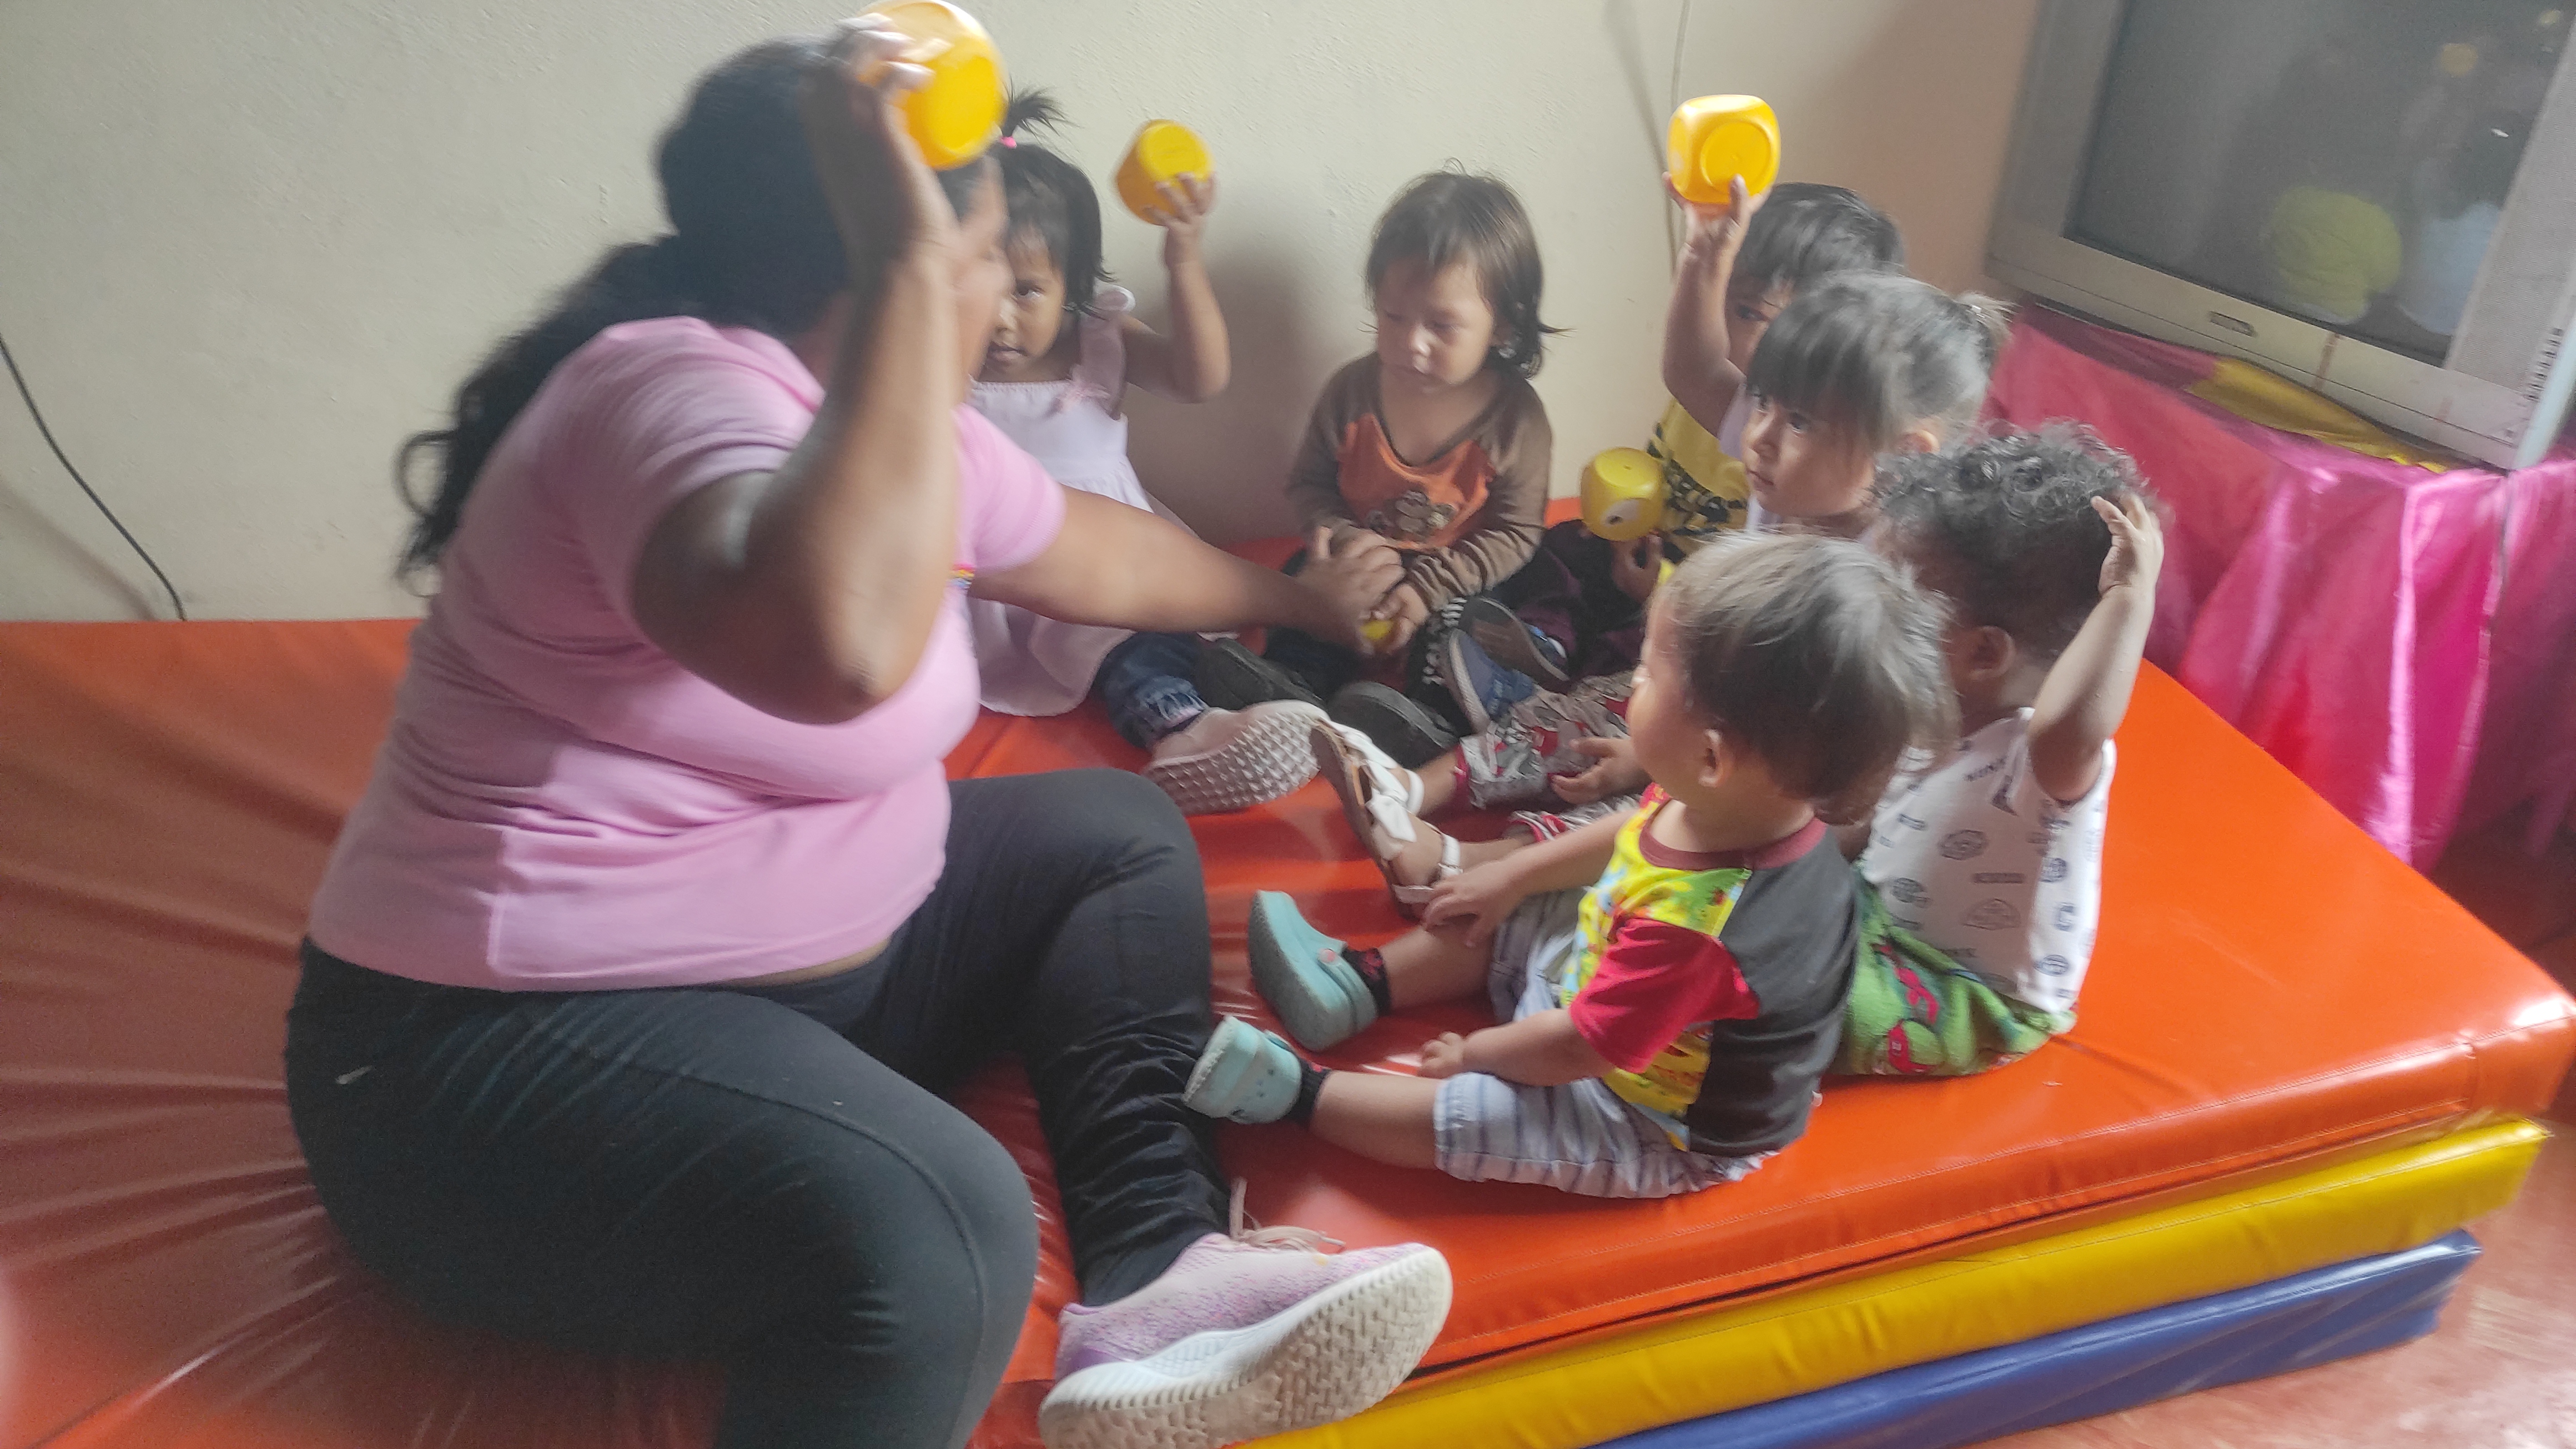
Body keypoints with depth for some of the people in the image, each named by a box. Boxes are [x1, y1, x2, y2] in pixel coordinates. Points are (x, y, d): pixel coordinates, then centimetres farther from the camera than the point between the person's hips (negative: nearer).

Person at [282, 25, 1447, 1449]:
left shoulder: (886, 410, 5)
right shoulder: (679, 387, -23)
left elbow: (1092, 550, 22)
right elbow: (836, 644, -45)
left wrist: (1294, 599, 36)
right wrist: (909, 266, -37)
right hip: (513, 1041, -10)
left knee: (1118, 835, 10)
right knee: (938, 1235, -35)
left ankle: (1152, 1275, -5)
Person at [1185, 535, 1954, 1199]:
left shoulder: (1696, 927, -45)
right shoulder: (1734, 807, -19)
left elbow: (1574, 1048, -30)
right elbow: (1626, 835, 4)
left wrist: (1474, 1053, -12)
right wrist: (1508, 879, 10)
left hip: (1664, 1134, -8)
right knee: (1495, 923, 13)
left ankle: (1296, 1091, 7)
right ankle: (1361, 983, 21)